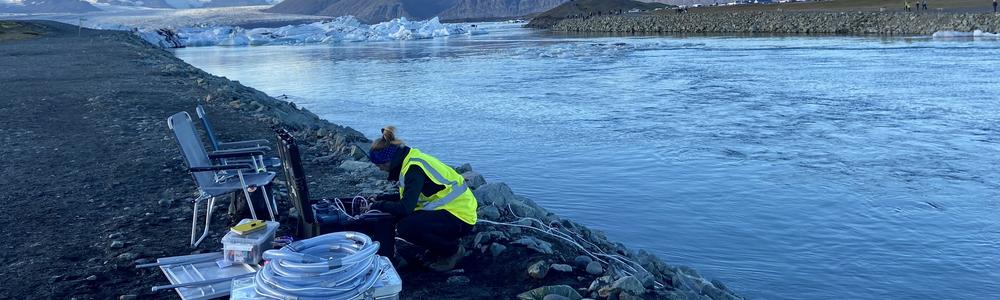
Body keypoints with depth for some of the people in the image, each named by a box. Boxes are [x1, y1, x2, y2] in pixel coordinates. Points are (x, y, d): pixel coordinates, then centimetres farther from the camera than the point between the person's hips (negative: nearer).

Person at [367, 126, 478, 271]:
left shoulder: (414, 168, -21)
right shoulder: (412, 160, 8)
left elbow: (405, 207, -28)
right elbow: (408, 197, 20)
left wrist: (378, 206, -13)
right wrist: (380, 199, 11)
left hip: (460, 216, -10)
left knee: (405, 227, -24)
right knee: (399, 216, 3)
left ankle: (453, 250, -4)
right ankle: (435, 249, 15)